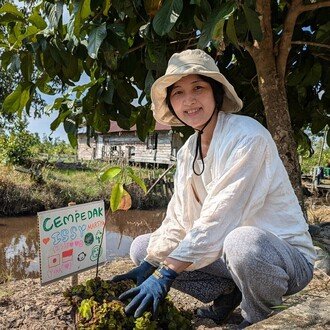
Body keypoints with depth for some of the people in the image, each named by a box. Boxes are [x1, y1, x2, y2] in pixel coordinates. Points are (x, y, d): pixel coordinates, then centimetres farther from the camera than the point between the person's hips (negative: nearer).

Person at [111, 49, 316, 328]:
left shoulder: (247, 136, -21)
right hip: (229, 251, 6)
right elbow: (178, 220, 0)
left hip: (285, 255, -6)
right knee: (142, 247, 2)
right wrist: (148, 265, -12)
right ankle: (227, 294, 8)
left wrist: (165, 274, -27)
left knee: (242, 242, -41)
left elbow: (218, 218, -28)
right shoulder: (188, 151, 2)